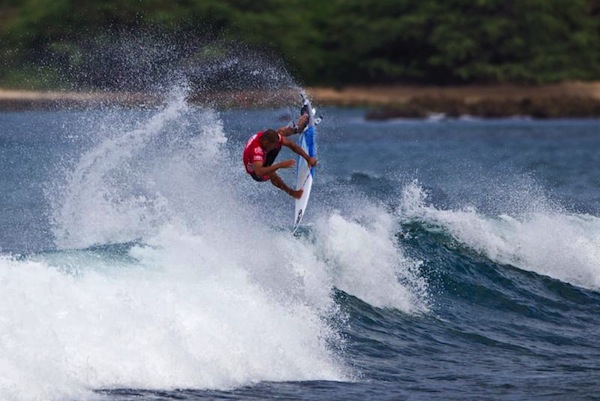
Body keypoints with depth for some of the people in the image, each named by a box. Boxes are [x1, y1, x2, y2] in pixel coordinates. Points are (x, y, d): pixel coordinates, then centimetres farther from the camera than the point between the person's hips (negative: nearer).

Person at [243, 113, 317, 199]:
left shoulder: (267, 136, -28)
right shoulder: (255, 149, -46)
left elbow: (291, 144, -19)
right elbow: (259, 172, -58)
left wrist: (308, 158, -22)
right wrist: (280, 165, -63)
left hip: (264, 157, 6)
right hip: (256, 172, -6)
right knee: (270, 173, -39)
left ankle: (297, 128, 35)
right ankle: (290, 192, -17)